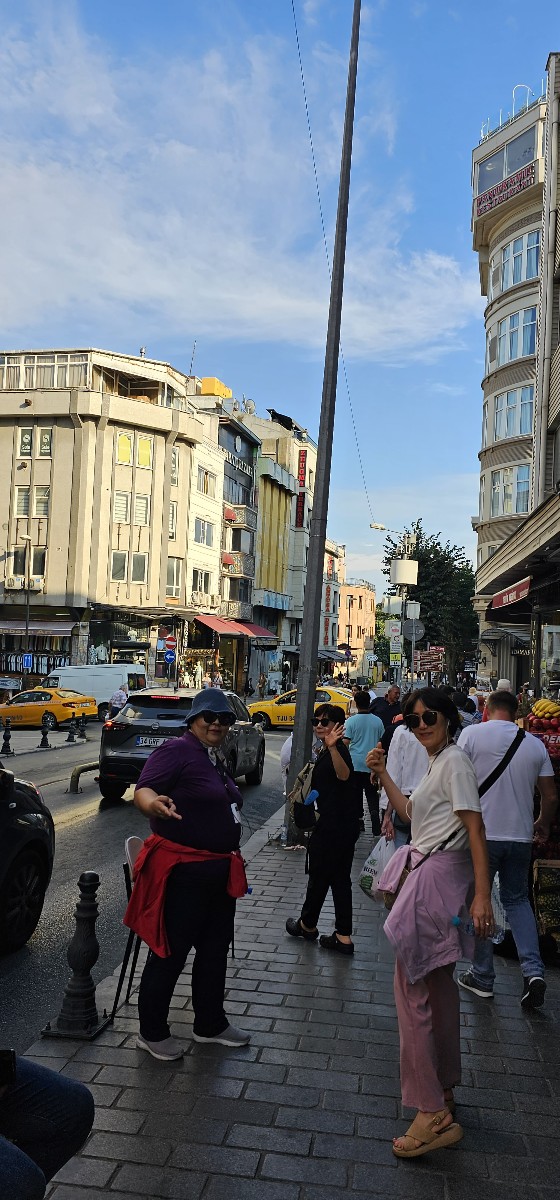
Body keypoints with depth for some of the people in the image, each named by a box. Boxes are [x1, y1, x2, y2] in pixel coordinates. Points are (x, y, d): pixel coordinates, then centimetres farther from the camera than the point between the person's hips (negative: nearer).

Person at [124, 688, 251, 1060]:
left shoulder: (214, 760, 13)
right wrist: (154, 804, -50)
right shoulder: (177, 750, -14)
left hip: (219, 871, 9)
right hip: (182, 872, -9)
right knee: (170, 952, 2)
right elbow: (143, 789, -27)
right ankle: (152, 1032, 19)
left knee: (215, 948, 18)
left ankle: (211, 1023, 34)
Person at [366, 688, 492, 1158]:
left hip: (437, 878, -10)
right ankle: (444, 1089, 33)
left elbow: (476, 828, -20)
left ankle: (433, 1113, -2)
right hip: (432, 875, 10)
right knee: (438, 986, 19)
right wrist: (382, 773, 13)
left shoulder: (454, 761, -14)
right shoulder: (438, 762, 15)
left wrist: (482, 895, -25)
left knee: (411, 988, -8)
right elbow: (410, 812, 22)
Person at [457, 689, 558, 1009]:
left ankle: (483, 977, 17)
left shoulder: (472, 734, -7)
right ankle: (533, 969, 3)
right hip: (521, 836, 3)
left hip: (481, 834, -3)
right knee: (518, 900, 18)